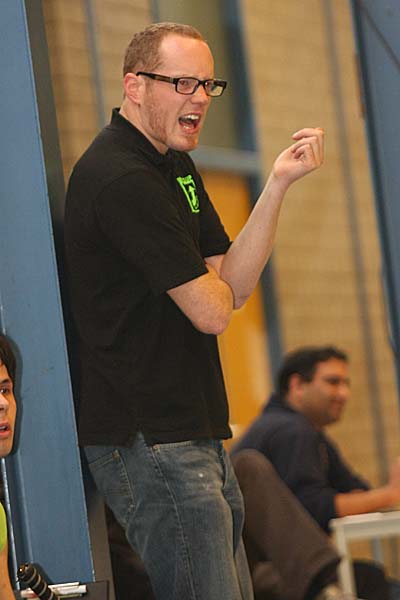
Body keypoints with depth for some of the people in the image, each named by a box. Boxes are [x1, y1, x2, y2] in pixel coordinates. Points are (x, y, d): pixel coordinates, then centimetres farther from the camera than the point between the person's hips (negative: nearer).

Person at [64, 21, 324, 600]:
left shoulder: (176, 167, 16)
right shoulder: (122, 180, -17)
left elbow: (234, 287, 8)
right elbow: (212, 310, -17)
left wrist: (278, 183, 0)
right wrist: (211, 279, 7)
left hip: (195, 433, 10)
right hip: (150, 440, -10)